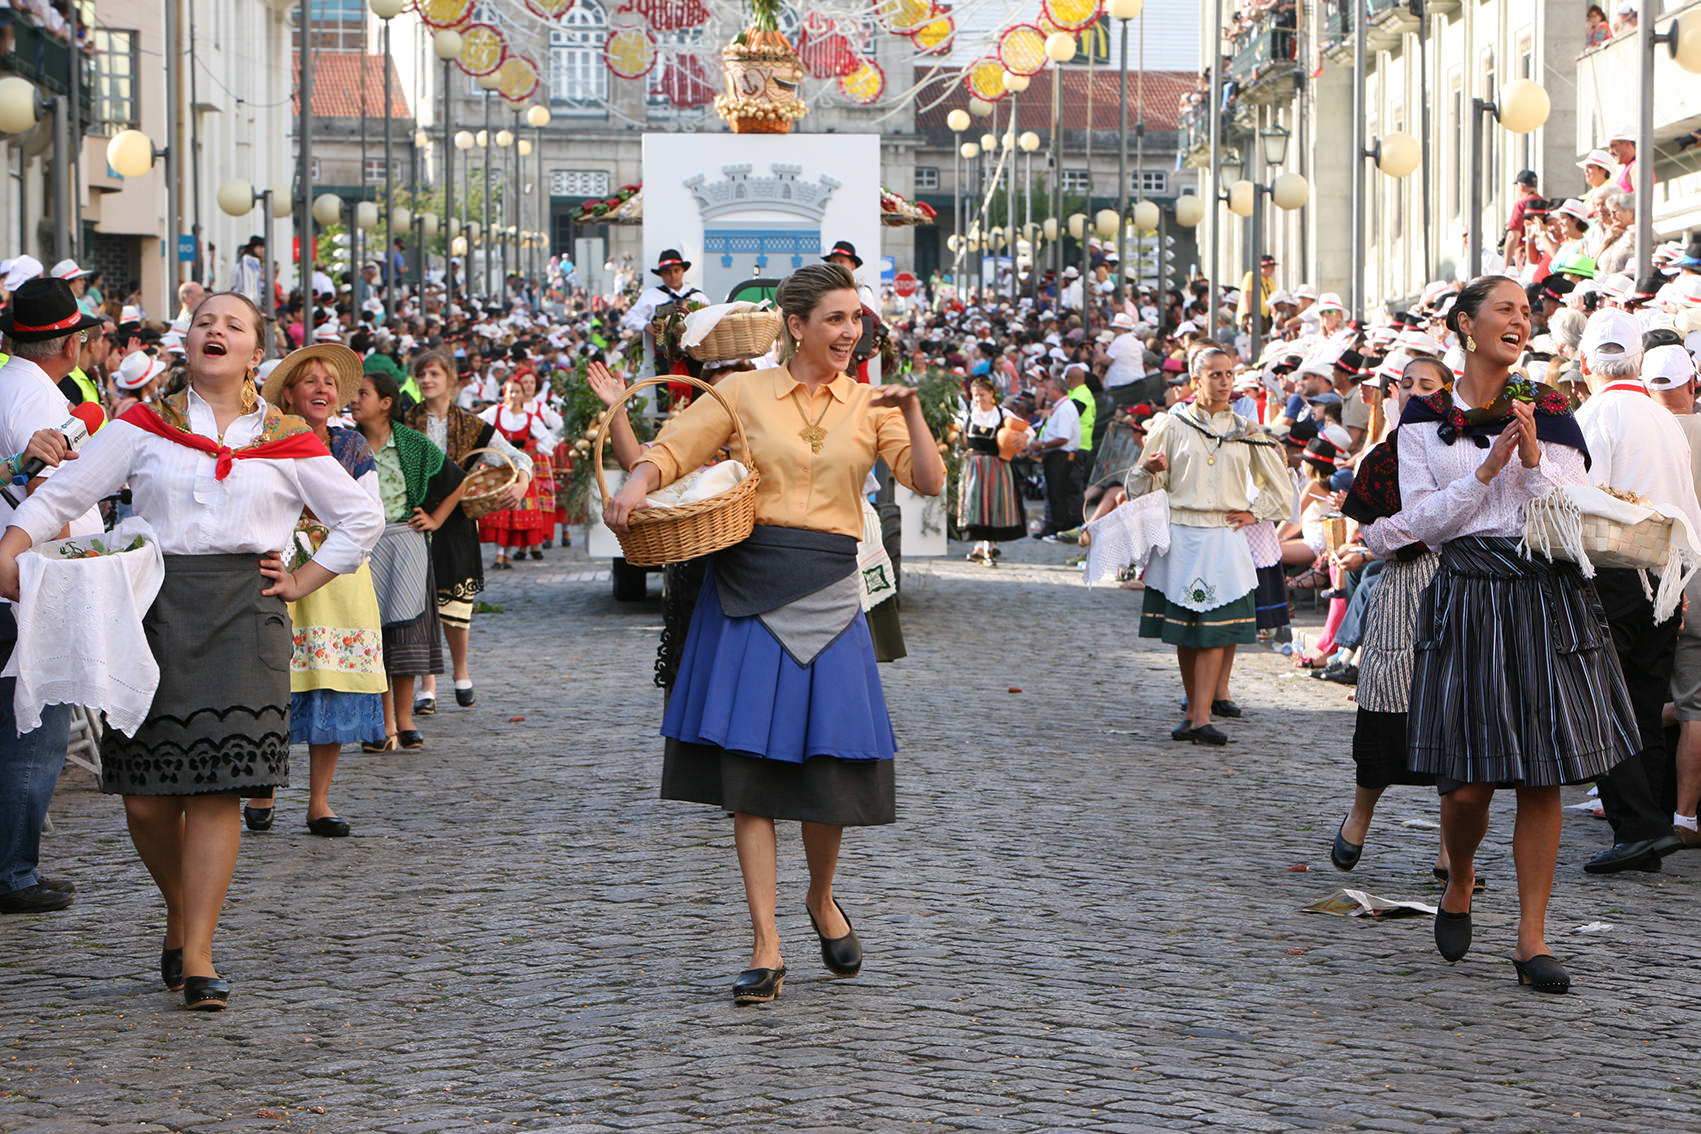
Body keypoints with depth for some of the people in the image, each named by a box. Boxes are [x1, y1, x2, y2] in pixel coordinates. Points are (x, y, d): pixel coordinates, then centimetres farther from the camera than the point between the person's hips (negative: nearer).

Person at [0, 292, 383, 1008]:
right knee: (145, 793, -3)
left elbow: (361, 519, 17)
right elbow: (64, 493, 6)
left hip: (241, 612, 0)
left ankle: (196, 954, -4)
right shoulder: (146, 426, 9)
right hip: (154, 604, 0)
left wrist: (301, 584, 8)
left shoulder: (287, 442, 10)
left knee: (217, 786, -9)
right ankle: (180, 914, 24)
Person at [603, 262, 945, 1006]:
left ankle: (823, 901, 31)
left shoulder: (869, 406, 10)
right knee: (748, 764, -4)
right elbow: (672, 449, 0)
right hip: (749, 588, -1)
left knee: (830, 764, 1)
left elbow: (929, 482, 0)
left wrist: (911, 412, -15)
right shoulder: (744, 393, 5)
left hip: (828, 595, 1)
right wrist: (635, 486, -21)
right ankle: (766, 950, 0)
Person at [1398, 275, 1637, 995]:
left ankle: (1532, 938, 5)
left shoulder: (1549, 414, 10)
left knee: (1541, 779, -1)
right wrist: (1488, 469, -10)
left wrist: (1535, 461, -9)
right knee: (1469, 781, -4)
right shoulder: (1426, 419, 5)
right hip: (1466, 599, -2)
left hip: (1549, 597, 2)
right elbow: (1420, 521, -2)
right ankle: (1459, 886, 27)